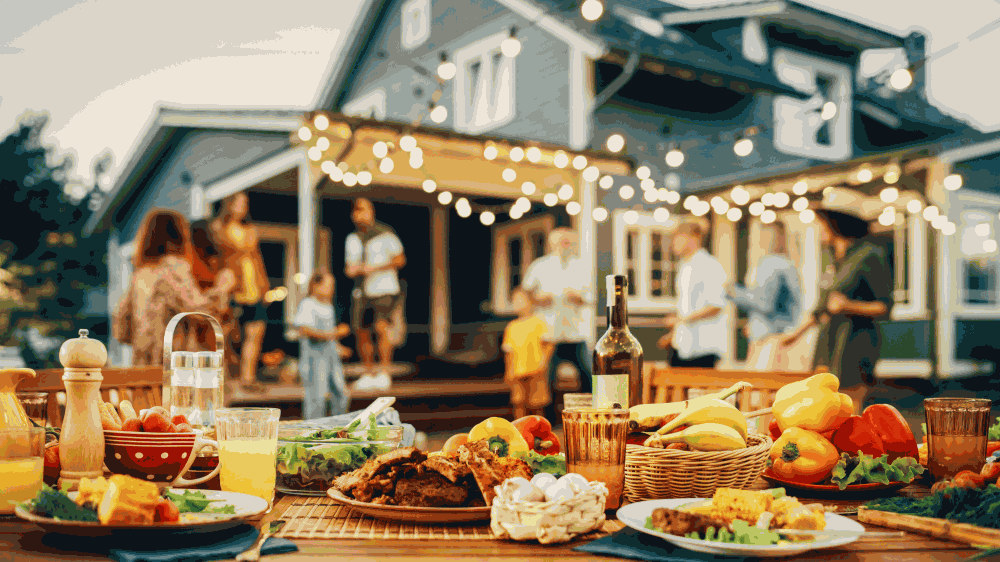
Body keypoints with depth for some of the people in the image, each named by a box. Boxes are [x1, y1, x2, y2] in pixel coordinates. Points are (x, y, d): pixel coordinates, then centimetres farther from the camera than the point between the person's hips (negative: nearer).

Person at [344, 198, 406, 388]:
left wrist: (374, 268, -14)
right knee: (361, 332, 3)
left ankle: (385, 372, -18)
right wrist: (351, 270, -4)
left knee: (382, 326, -22)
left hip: (384, 289, -5)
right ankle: (368, 374, 17)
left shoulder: (385, 233, -4)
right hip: (362, 292, 5)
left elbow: (400, 260, -4)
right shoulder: (352, 239, 14)